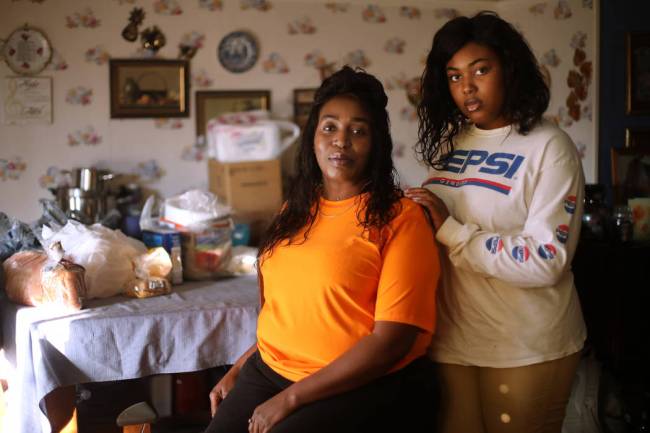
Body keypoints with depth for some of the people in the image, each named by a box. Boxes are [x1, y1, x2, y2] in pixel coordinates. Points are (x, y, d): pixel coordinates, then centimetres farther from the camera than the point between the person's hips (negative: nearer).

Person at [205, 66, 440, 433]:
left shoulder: (400, 218, -9)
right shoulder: (297, 210, 12)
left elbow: (392, 339, -15)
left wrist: (290, 398, -15)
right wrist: (238, 371, 9)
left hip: (358, 386, -5)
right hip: (268, 370, 5)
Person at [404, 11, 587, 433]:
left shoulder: (549, 147, -11)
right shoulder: (449, 141, 8)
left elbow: (546, 261, -21)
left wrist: (449, 230, -19)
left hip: (526, 350, -5)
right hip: (450, 339, 5)